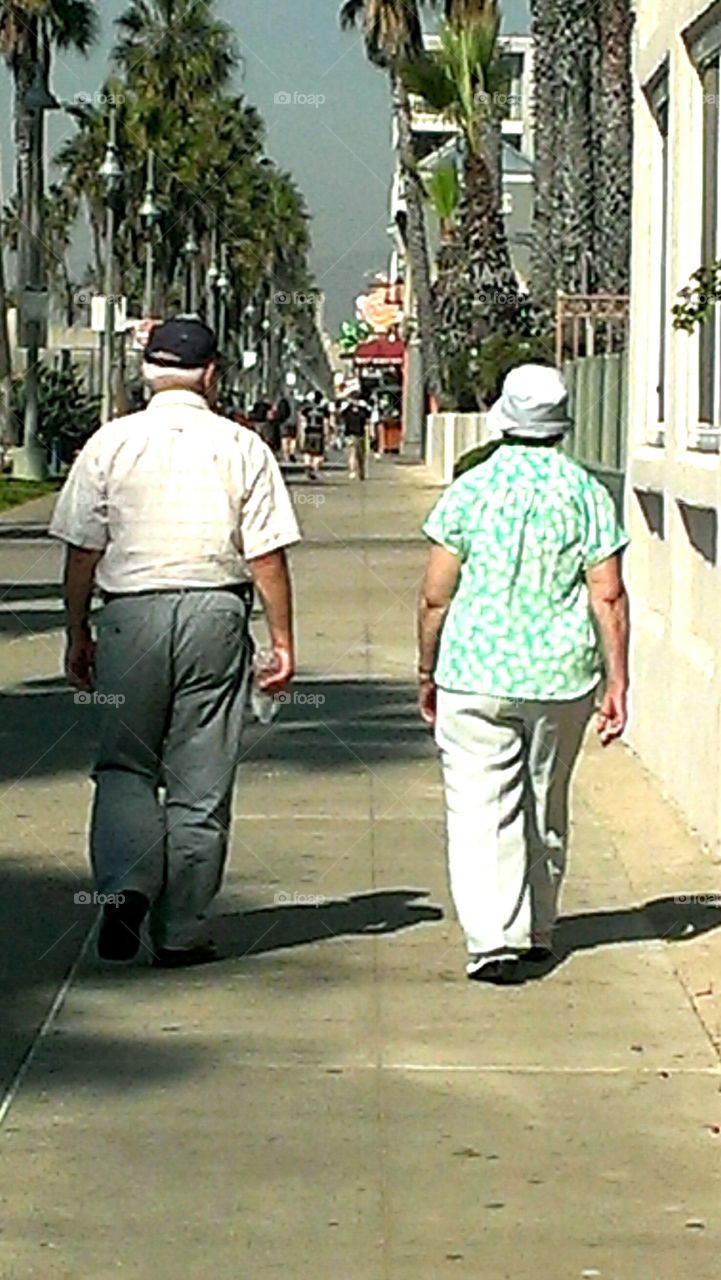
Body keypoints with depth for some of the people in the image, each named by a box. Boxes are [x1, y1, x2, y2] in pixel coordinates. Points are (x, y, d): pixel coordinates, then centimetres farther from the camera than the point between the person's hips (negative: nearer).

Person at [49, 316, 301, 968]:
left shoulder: (111, 443, 2)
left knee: (125, 766, 13)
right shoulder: (243, 448, 1)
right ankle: (182, 931, 10)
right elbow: (267, 555, -2)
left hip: (131, 614, 0)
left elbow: (83, 550, 2)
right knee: (200, 781, 6)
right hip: (216, 616, 0)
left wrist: (78, 632, 11)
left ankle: (126, 885, -10)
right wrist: (283, 640, 4)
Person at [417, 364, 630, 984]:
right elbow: (608, 596, -3)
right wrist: (617, 682, 1)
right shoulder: (586, 493, 0)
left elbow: (435, 594, -1)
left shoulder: (469, 489, -2)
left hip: (476, 675, -2)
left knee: (481, 813, -2)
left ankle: (492, 939, -16)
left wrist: (428, 672, 11)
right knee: (547, 810, 17)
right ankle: (537, 931, 29)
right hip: (562, 677, 2)